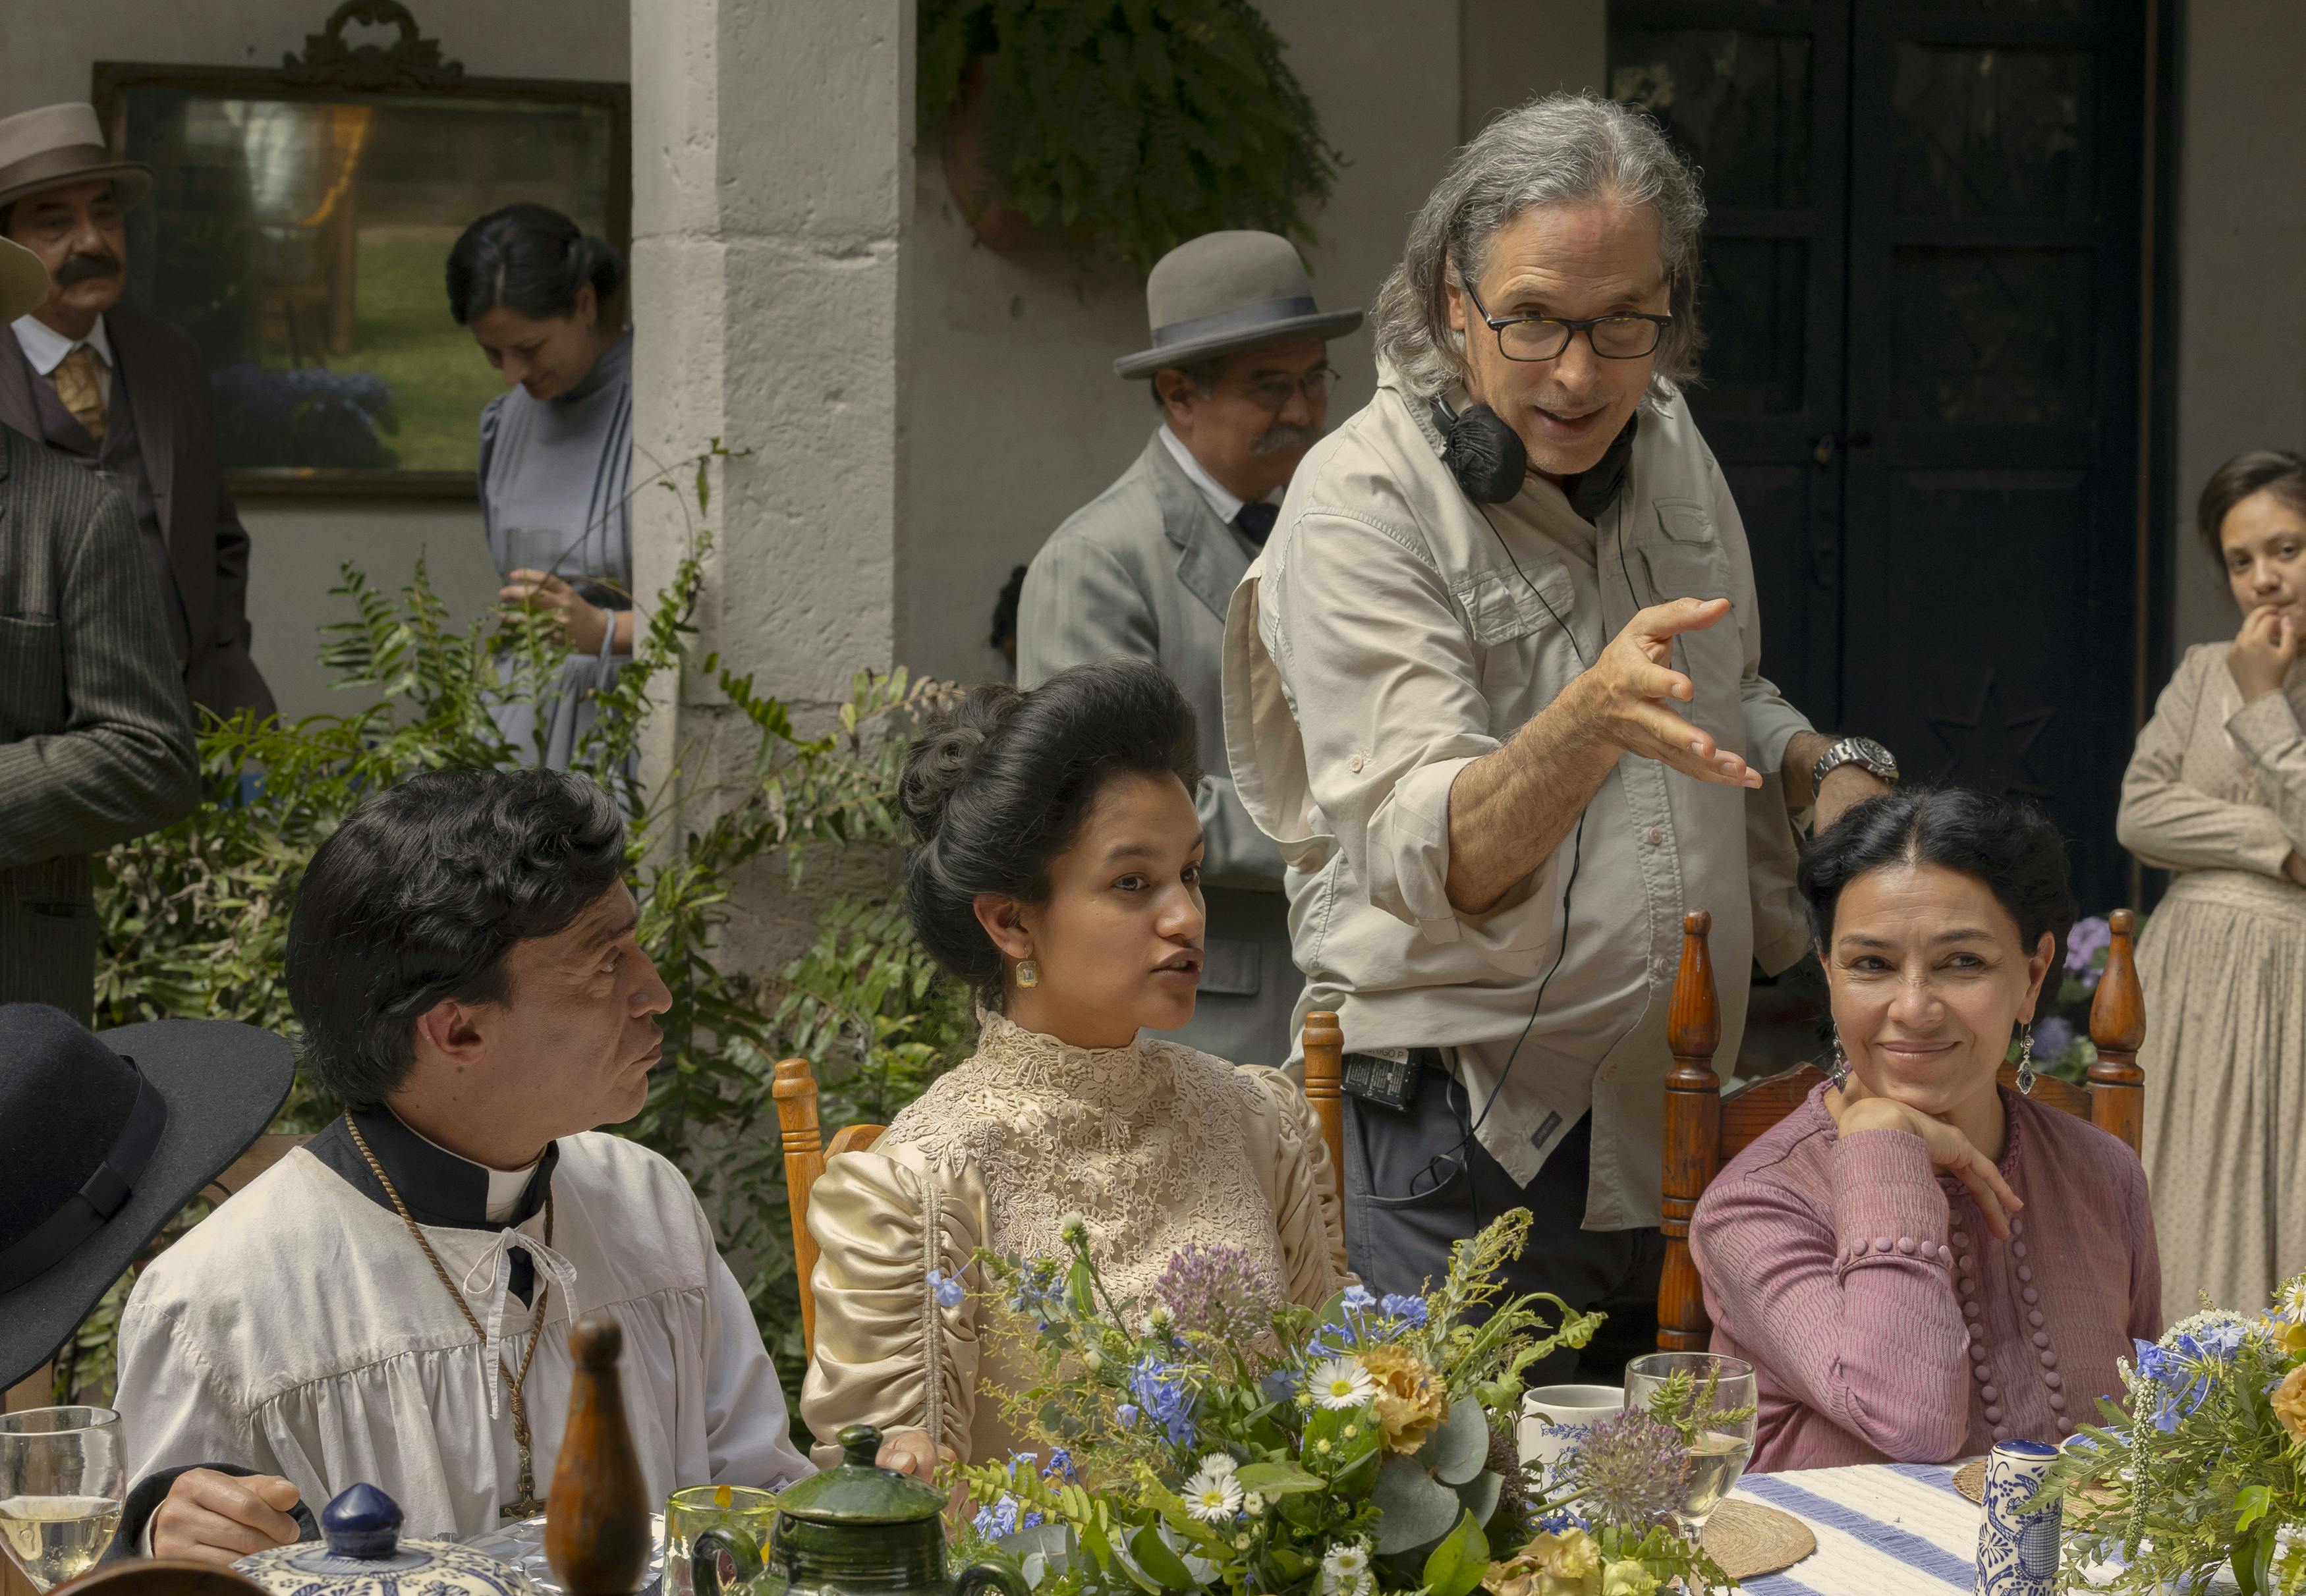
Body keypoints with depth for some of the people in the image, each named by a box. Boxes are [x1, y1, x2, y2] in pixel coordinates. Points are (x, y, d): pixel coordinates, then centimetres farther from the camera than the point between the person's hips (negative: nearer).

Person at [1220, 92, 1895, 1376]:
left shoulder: (1669, 445, 7)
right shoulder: (1363, 503, -15)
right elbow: (1430, 863, -25)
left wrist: (1831, 769, 3)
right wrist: (1589, 720, -42)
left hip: (1673, 1129, 6)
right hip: (1460, 1151, -6)